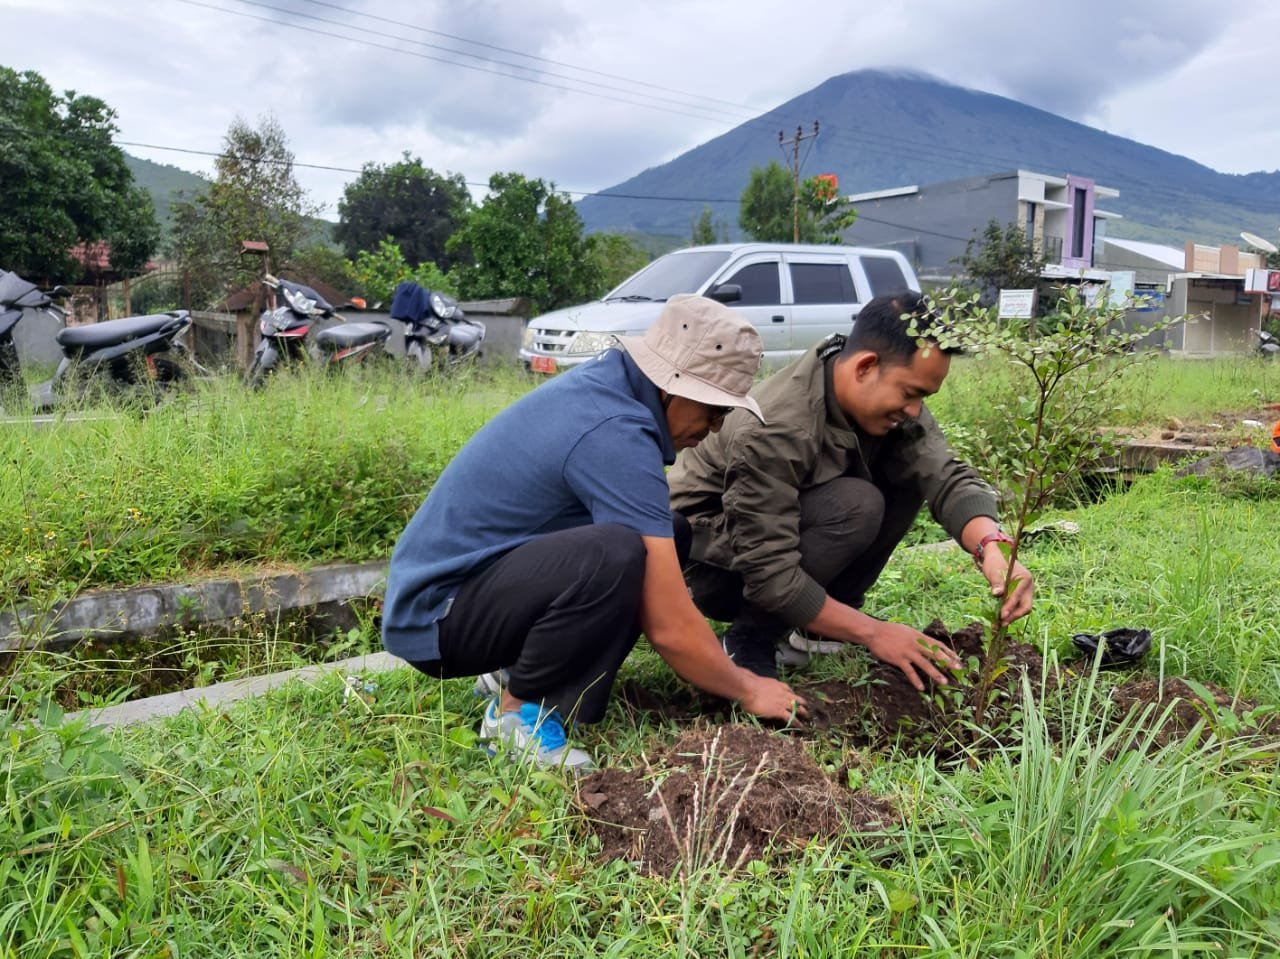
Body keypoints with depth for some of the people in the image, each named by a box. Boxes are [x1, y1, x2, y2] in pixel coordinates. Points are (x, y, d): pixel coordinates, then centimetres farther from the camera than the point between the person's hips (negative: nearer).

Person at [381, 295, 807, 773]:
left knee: (665, 535, 7)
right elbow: (670, 628, -22)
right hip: (432, 616, -10)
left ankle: (517, 667, 10)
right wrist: (747, 689, -4)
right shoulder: (616, 435, -25)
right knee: (615, 553, -34)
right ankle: (518, 709, -10)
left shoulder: (601, 384, 3)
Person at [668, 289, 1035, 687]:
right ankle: (751, 637, -13)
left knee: (908, 475, -10)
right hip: (708, 554, -7)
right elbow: (769, 575, -33)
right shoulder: (774, 429, -34)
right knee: (854, 505, -31)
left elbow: (947, 478, -18)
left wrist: (992, 549, -37)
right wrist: (872, 632, -29)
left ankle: (818, 624, 1)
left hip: (788, 535, 8)